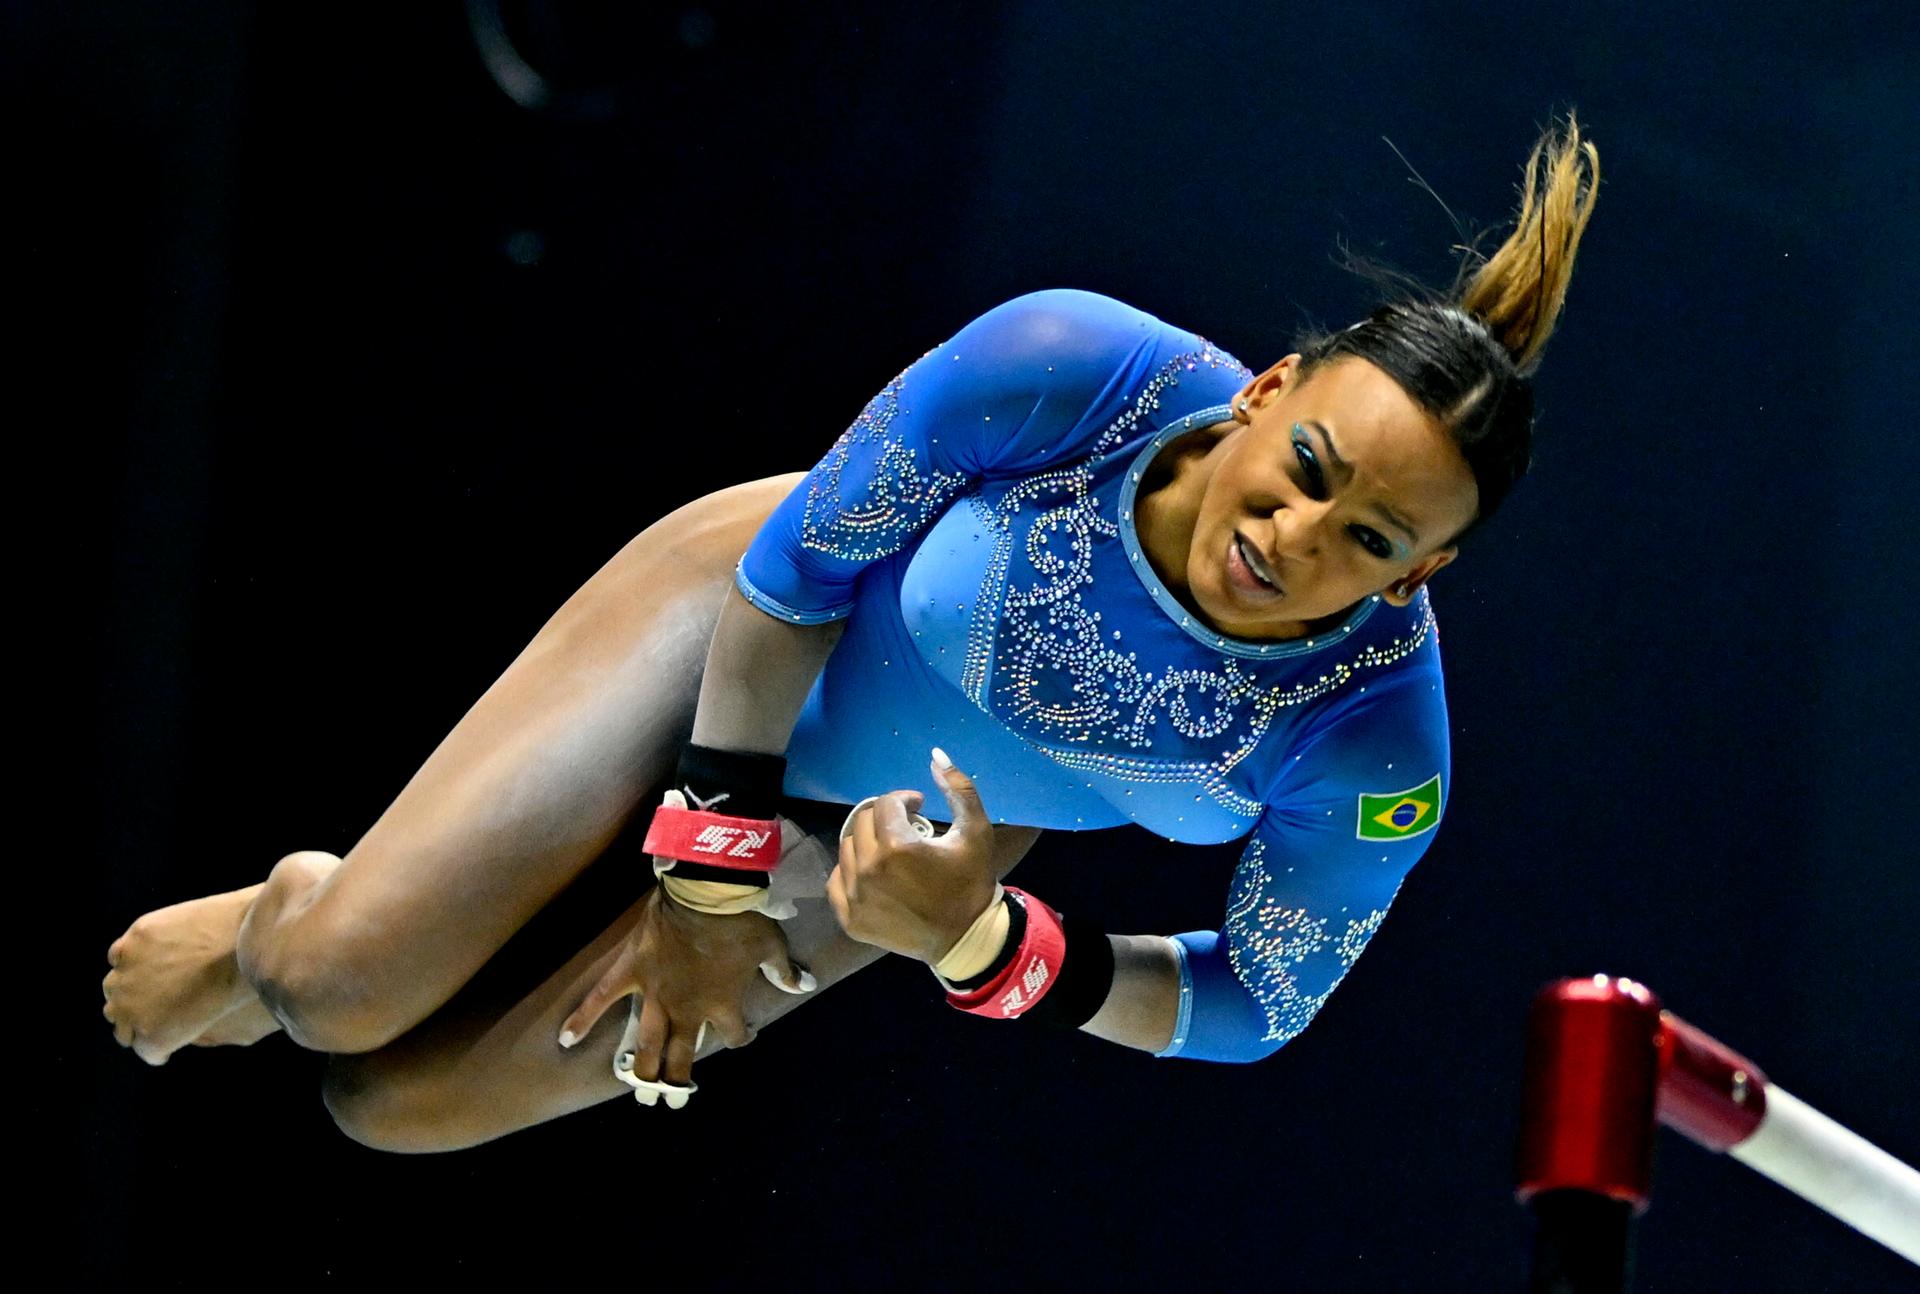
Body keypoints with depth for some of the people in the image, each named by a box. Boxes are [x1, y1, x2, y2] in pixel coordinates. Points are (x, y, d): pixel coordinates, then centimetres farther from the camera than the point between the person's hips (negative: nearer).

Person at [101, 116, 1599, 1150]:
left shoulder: (1379, 752, -35)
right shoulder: (1079, 366, -38)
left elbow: (1247, 1013, -17)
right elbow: (798, 563, -20)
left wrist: (980, 941, -33)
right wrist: (714, 867, -15)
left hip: (884, 836, 1)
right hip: (752, 628, -1)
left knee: (403, 1106, -1)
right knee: (342, 990, -8)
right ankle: (284, 926, 30)